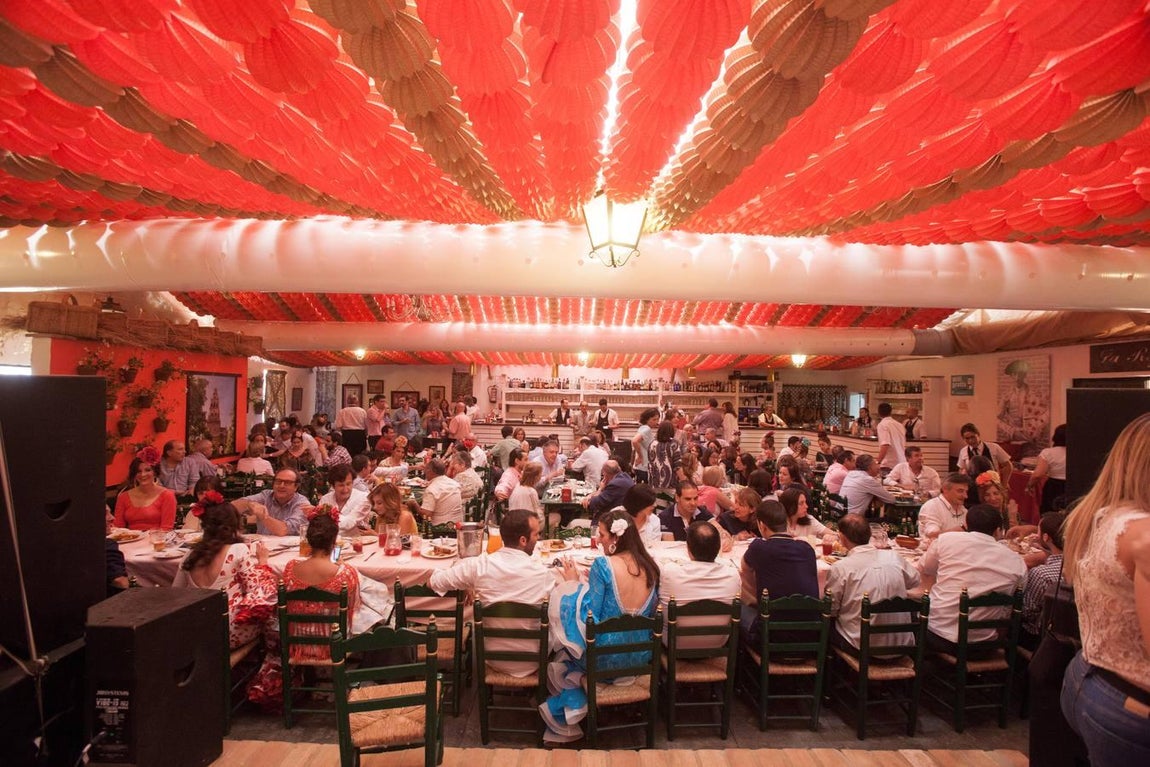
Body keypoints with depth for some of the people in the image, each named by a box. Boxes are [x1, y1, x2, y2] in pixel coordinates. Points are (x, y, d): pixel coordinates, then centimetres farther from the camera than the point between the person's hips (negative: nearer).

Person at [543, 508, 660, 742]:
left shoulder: (603, 565, -21)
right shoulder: (649, 566, -2)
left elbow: (588, 616, -17)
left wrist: (573, 582, -3)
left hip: (607, 660, -6)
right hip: (641, 657, 6)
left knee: (562, 652, 24)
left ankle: (566, 721, 37)